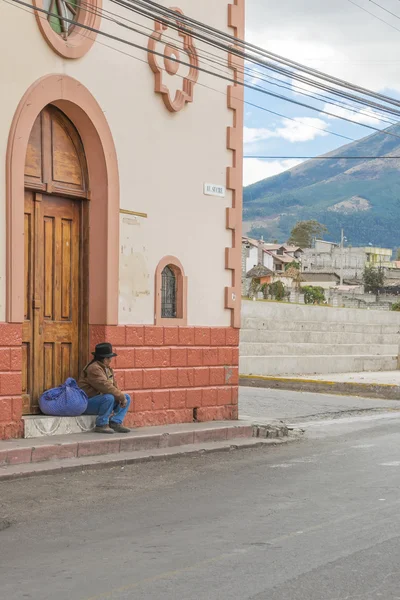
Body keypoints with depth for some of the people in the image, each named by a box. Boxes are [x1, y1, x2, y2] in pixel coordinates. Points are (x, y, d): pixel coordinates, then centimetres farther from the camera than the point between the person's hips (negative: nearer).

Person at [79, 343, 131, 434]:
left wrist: (123, 397, -7)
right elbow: (105, 387, -29)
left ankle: (115, 422, -8)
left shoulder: (108, 369, 13)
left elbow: (113, 386, 12)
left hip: (101, 398, 10)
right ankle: (101, 425, -22)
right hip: (88, 403, -10)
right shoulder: (94, 368, -21)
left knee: (127, 398, 3)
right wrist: (121, 397, -23)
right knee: (109, 398, -37)